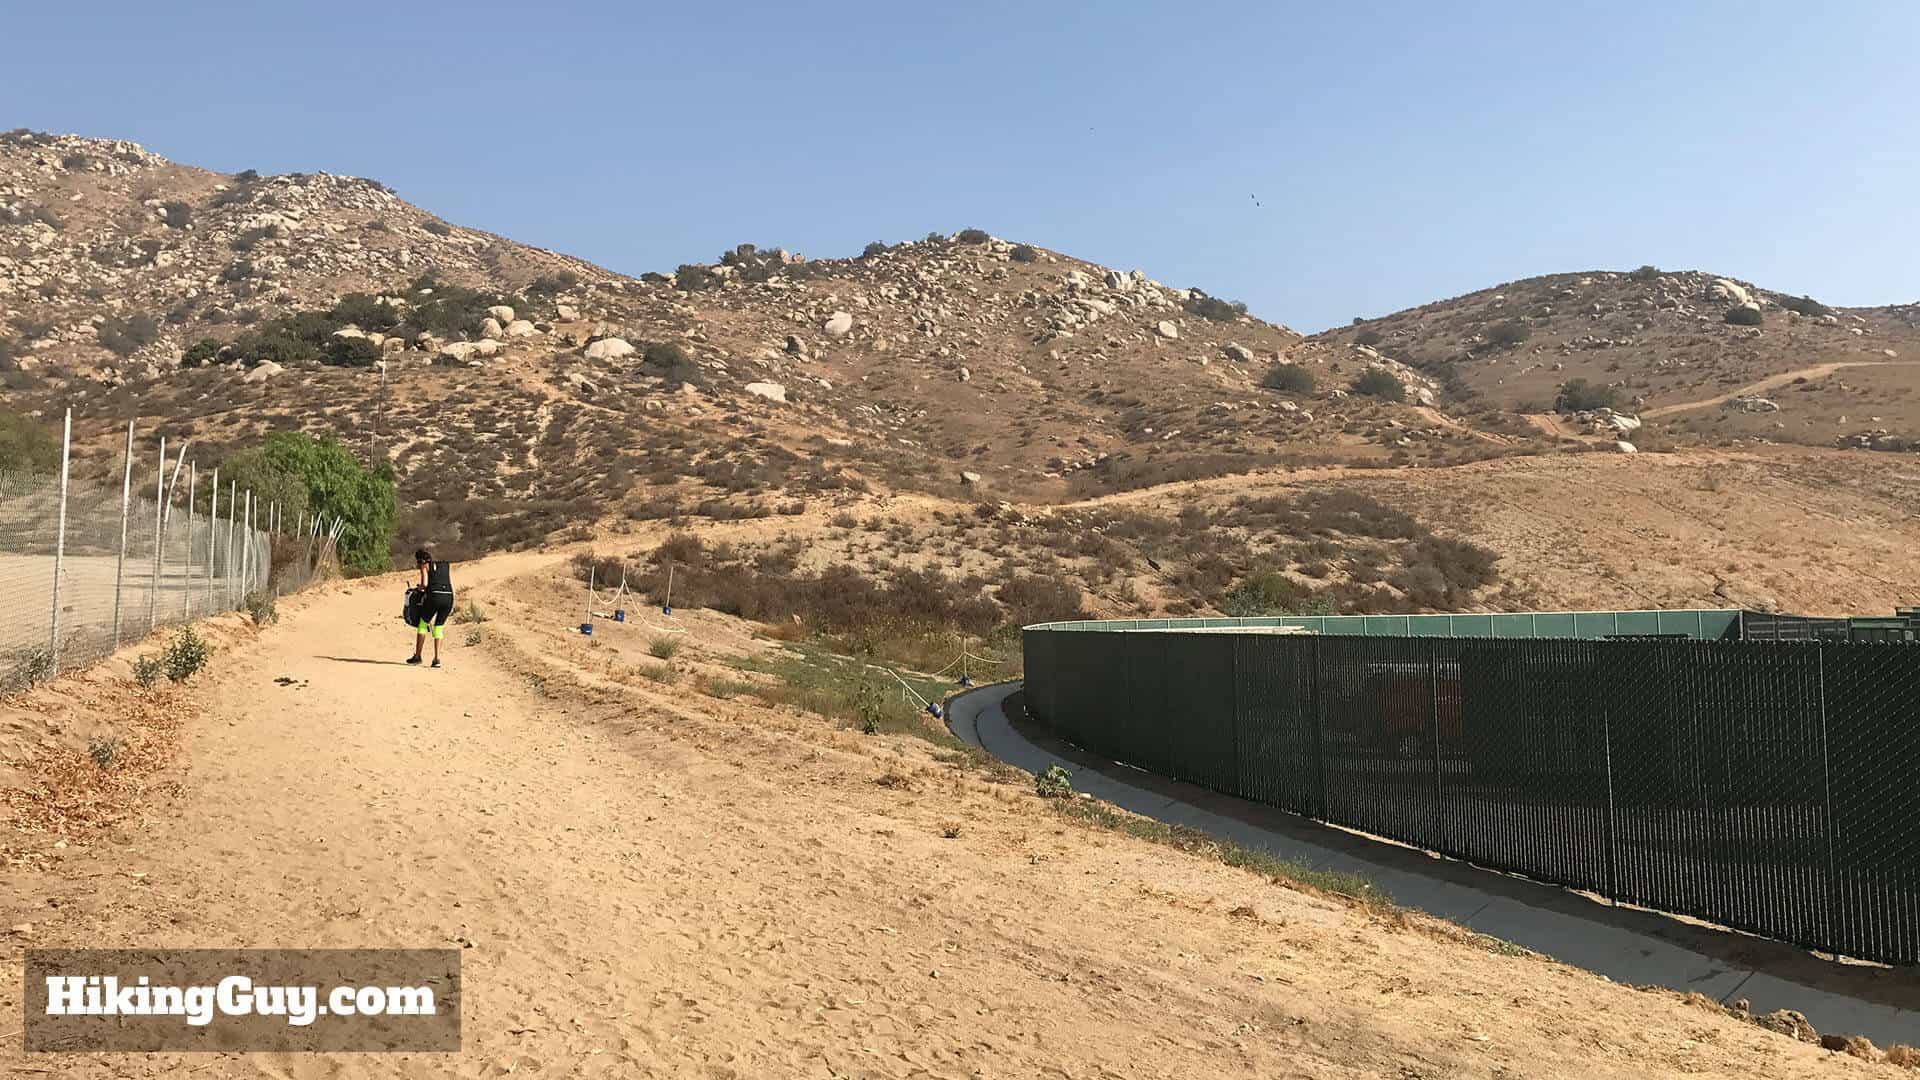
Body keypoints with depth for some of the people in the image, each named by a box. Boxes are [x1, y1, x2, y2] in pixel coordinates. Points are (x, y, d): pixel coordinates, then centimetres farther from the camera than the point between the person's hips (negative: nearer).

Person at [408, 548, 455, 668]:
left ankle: (417, 656, 20)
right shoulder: (445, 566, 24)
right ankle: (437, 659, 8)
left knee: (423, 624, 16)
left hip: (434, 597, -4)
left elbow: (425, 584, -5)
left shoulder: (425, 566, 9)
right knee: (438, 627, 17)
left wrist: (420, 588, 15)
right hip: (448, 598, 4)